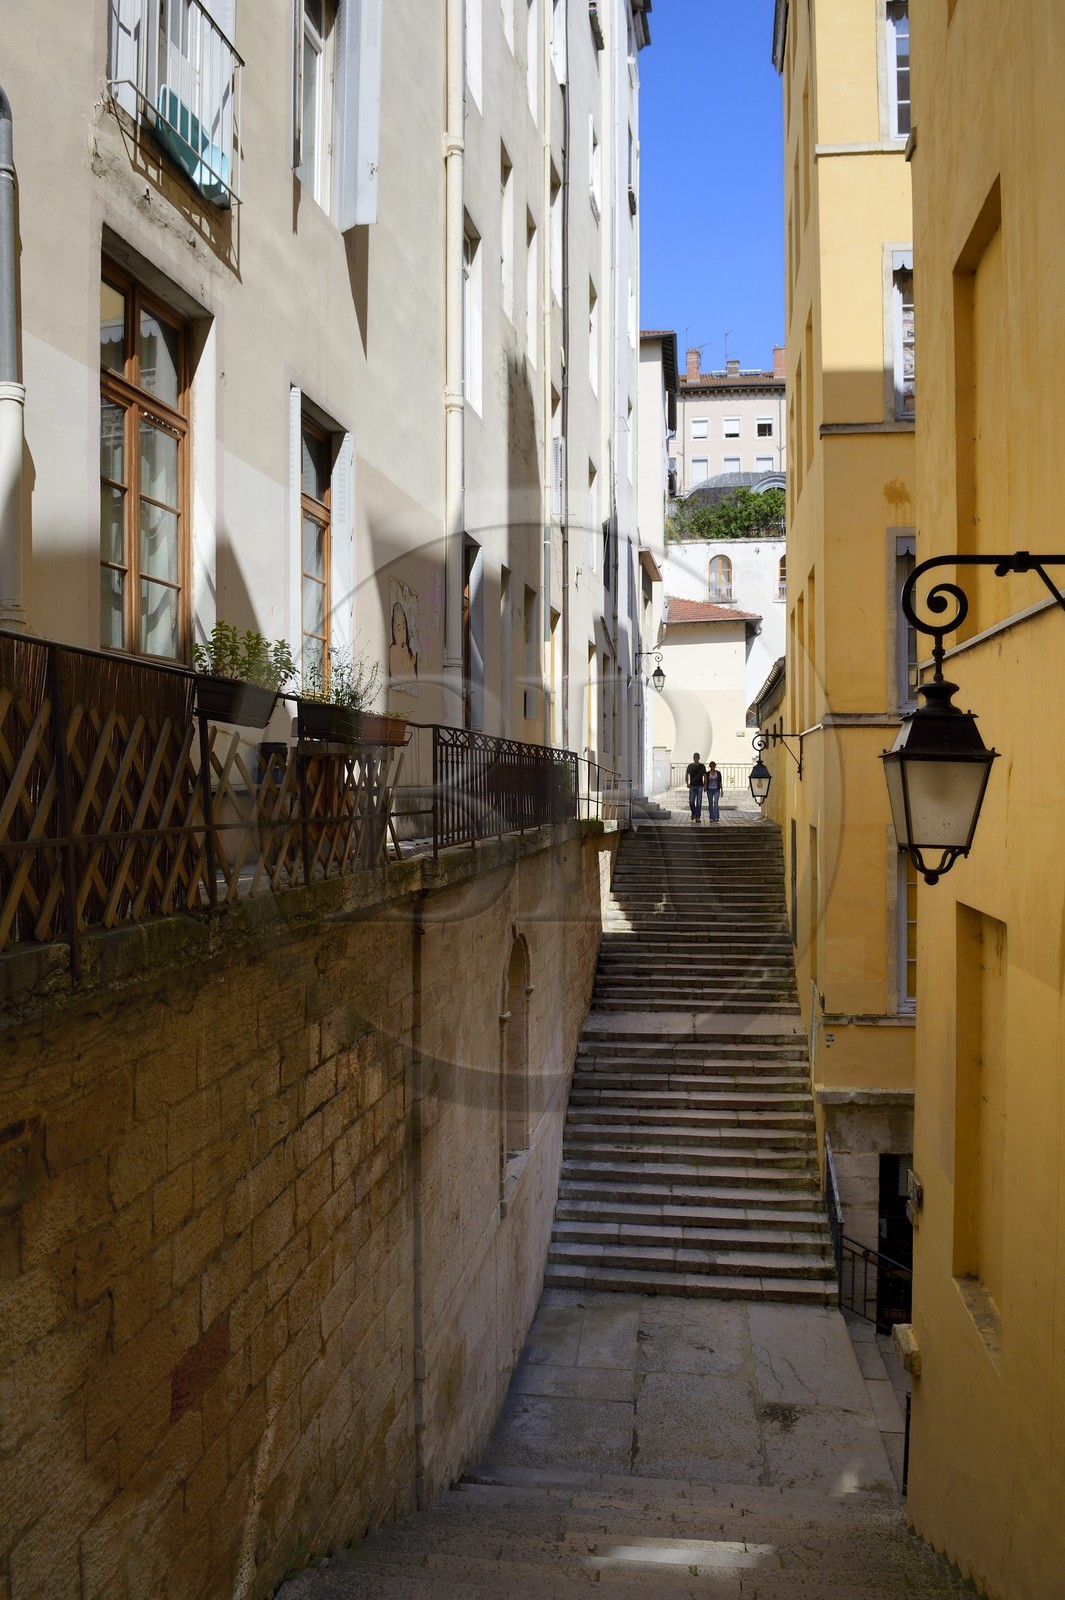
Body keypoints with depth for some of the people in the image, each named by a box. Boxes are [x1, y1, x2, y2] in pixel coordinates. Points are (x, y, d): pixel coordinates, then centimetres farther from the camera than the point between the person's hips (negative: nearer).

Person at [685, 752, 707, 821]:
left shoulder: (702, 766, 4)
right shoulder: (690, 766, 6)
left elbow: (705, 776, 5)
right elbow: (686, 775, 9)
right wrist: (687, 783, -5)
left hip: (699, 786, -1)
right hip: (692, 786, 1)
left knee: (699, 802, -4)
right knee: (691, 801, -5)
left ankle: (697, 817, -1)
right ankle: (693, 813, 20)